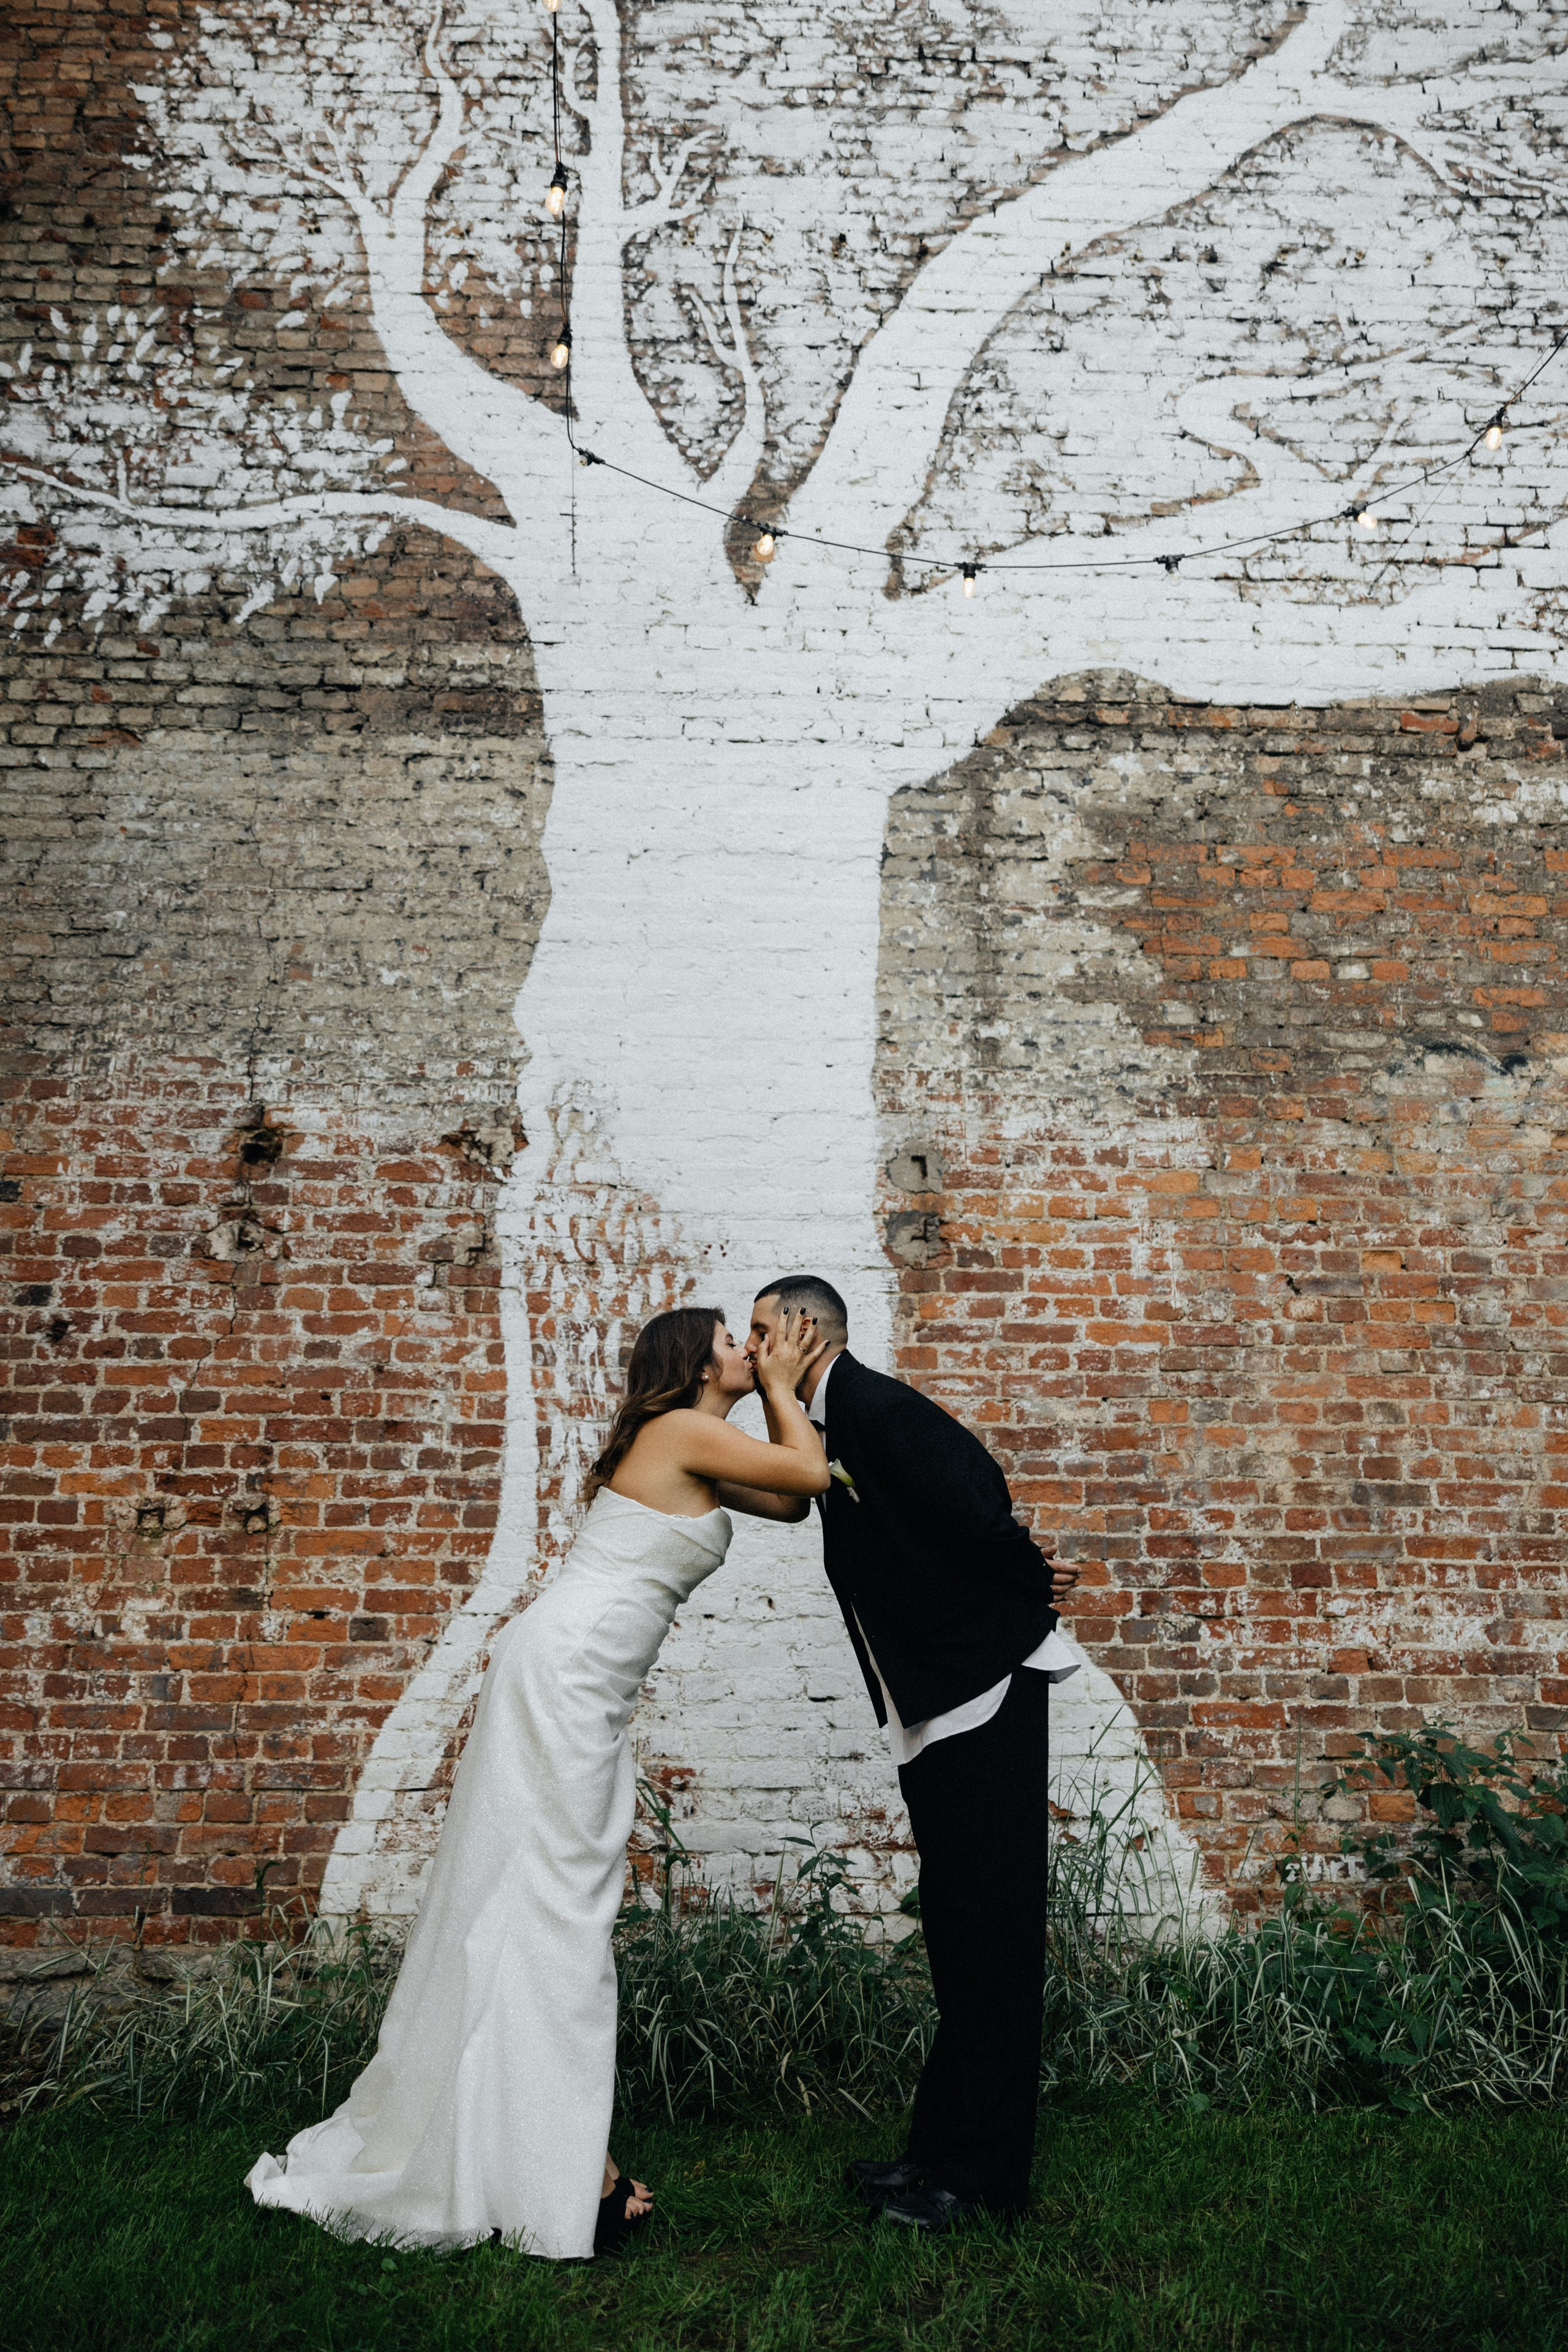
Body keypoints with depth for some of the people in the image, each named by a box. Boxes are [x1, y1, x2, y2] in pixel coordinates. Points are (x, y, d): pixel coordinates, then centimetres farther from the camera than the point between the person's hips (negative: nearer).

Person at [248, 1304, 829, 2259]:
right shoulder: (684, 1430, -9)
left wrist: (785, 1395, 18)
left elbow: (793, 1502, 22)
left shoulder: (695, 1452, 18)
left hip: (579, 1688, 10)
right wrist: (782, 1390, 6)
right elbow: (811, 1473, -9)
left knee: (561, 1904, 11)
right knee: (555, 1904, -7)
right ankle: (572, 2179, -2)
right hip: (564, 1671, -10)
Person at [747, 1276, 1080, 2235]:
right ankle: (943, 2148, 25)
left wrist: (1031, 1589, -6)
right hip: (938, 1707, 10)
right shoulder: (830, 1435, 15)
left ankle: (983, 2174, 6)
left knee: (989, 1925, -2)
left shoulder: (876, 1405, -16)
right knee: (957, 1929, 15)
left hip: (988, 1687, -10)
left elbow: (971, 1503, -21)